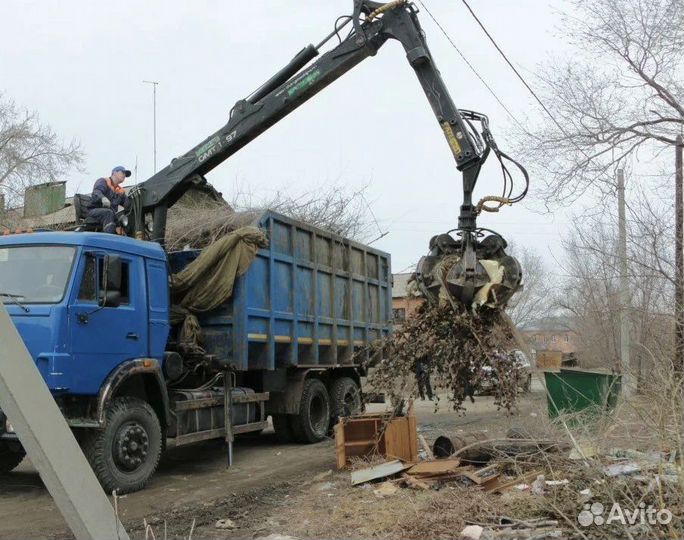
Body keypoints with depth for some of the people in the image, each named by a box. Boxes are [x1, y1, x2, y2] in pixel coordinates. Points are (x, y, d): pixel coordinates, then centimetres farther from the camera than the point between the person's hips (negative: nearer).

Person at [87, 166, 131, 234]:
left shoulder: (121, 191, 22)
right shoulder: (103, 181, 1)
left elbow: (127, 203, 12)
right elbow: (96, 192, -20)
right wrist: (103, 198, -44)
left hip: (111, 214, 6)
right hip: (94, 210, -6)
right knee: (108, 213, -38)